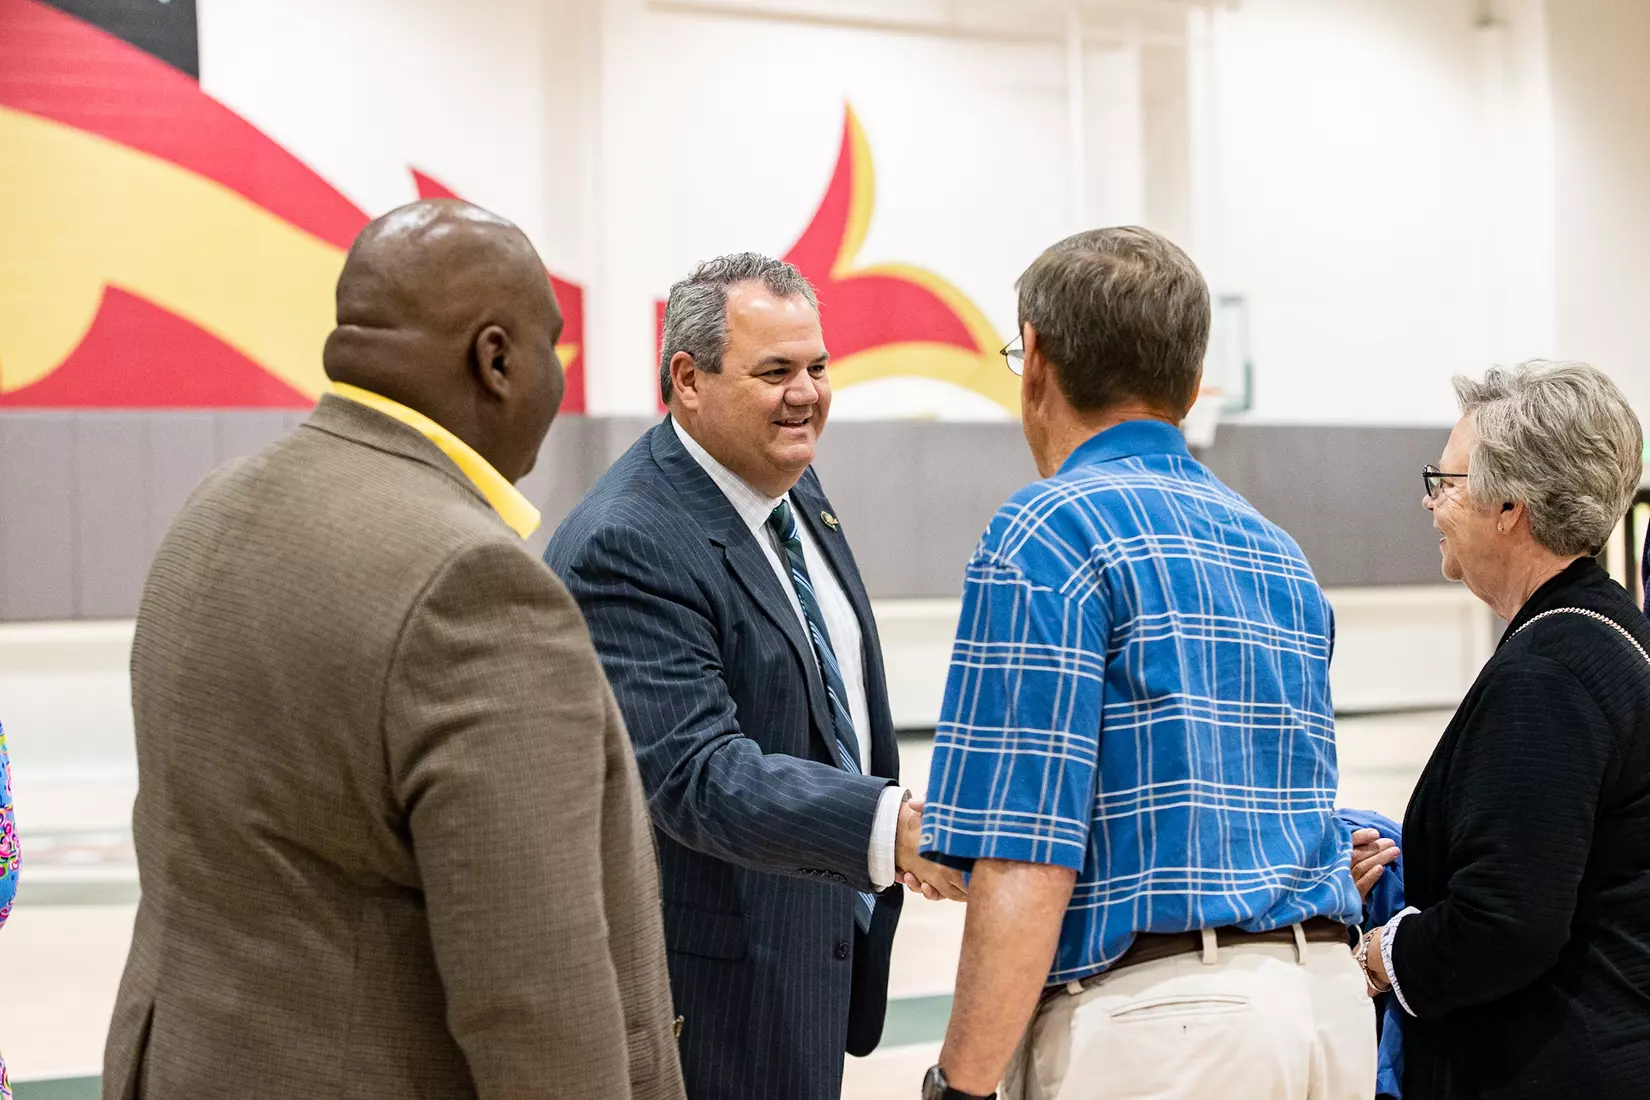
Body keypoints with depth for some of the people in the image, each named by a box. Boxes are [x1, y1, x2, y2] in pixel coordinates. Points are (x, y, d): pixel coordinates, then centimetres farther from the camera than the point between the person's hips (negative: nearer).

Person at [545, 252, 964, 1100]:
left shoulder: (795, 489, 7)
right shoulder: (624, 548, -22)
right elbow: (700, 777, -31)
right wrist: (889, 829, -42)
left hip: (827, 937, 9)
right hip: (716, 982, -9)